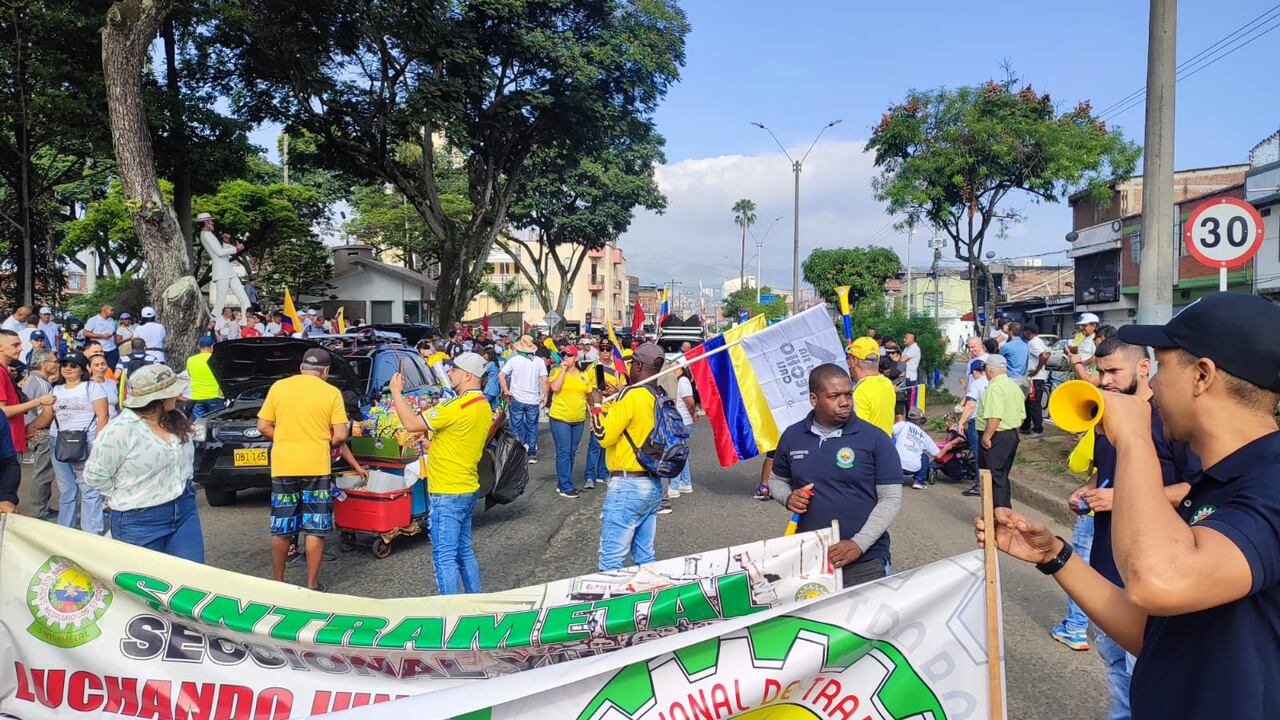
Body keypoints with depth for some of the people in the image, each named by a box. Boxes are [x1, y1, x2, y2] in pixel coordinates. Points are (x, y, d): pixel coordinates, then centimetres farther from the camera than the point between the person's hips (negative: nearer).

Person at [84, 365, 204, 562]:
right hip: (141, 522, -5)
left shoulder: (178, 421, 3)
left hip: (185, 512, 6)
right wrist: (126, 499, -2)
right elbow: (95, 475, -9)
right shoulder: (119, 431, -17)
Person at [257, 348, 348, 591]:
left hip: (283, 466, 2)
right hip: (316, 467, -2)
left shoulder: (278, 387, 3)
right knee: (315, 529, 5)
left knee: (281, 528, 13)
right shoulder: (331, 393, -3)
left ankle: (277, 582, 21)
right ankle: (312, 584, 9)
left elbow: (263, 427, 5)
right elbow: (340, 435, -5)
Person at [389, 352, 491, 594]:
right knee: (464, 552, 19)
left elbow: (412, 424, -20)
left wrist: (396, 393, -10)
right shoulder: (483, 406, 10)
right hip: (468, 490, 10)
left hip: (448, 494, -10)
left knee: (445, 558, -3)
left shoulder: (459, 405, -21)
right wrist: (435, 444, 17)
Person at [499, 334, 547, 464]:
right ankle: (532, 454, 15)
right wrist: (545, 396, 3)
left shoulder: (514, 359, -5)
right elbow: (544, 380, -5)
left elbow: (501, 375, -10)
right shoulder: (539, 361, -1)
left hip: (516, 398, -2)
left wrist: (506, 391, -3)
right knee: (532, 427, 12)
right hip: (533, 400, 2)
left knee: (517, 425, 10)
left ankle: (523, 442, -11)